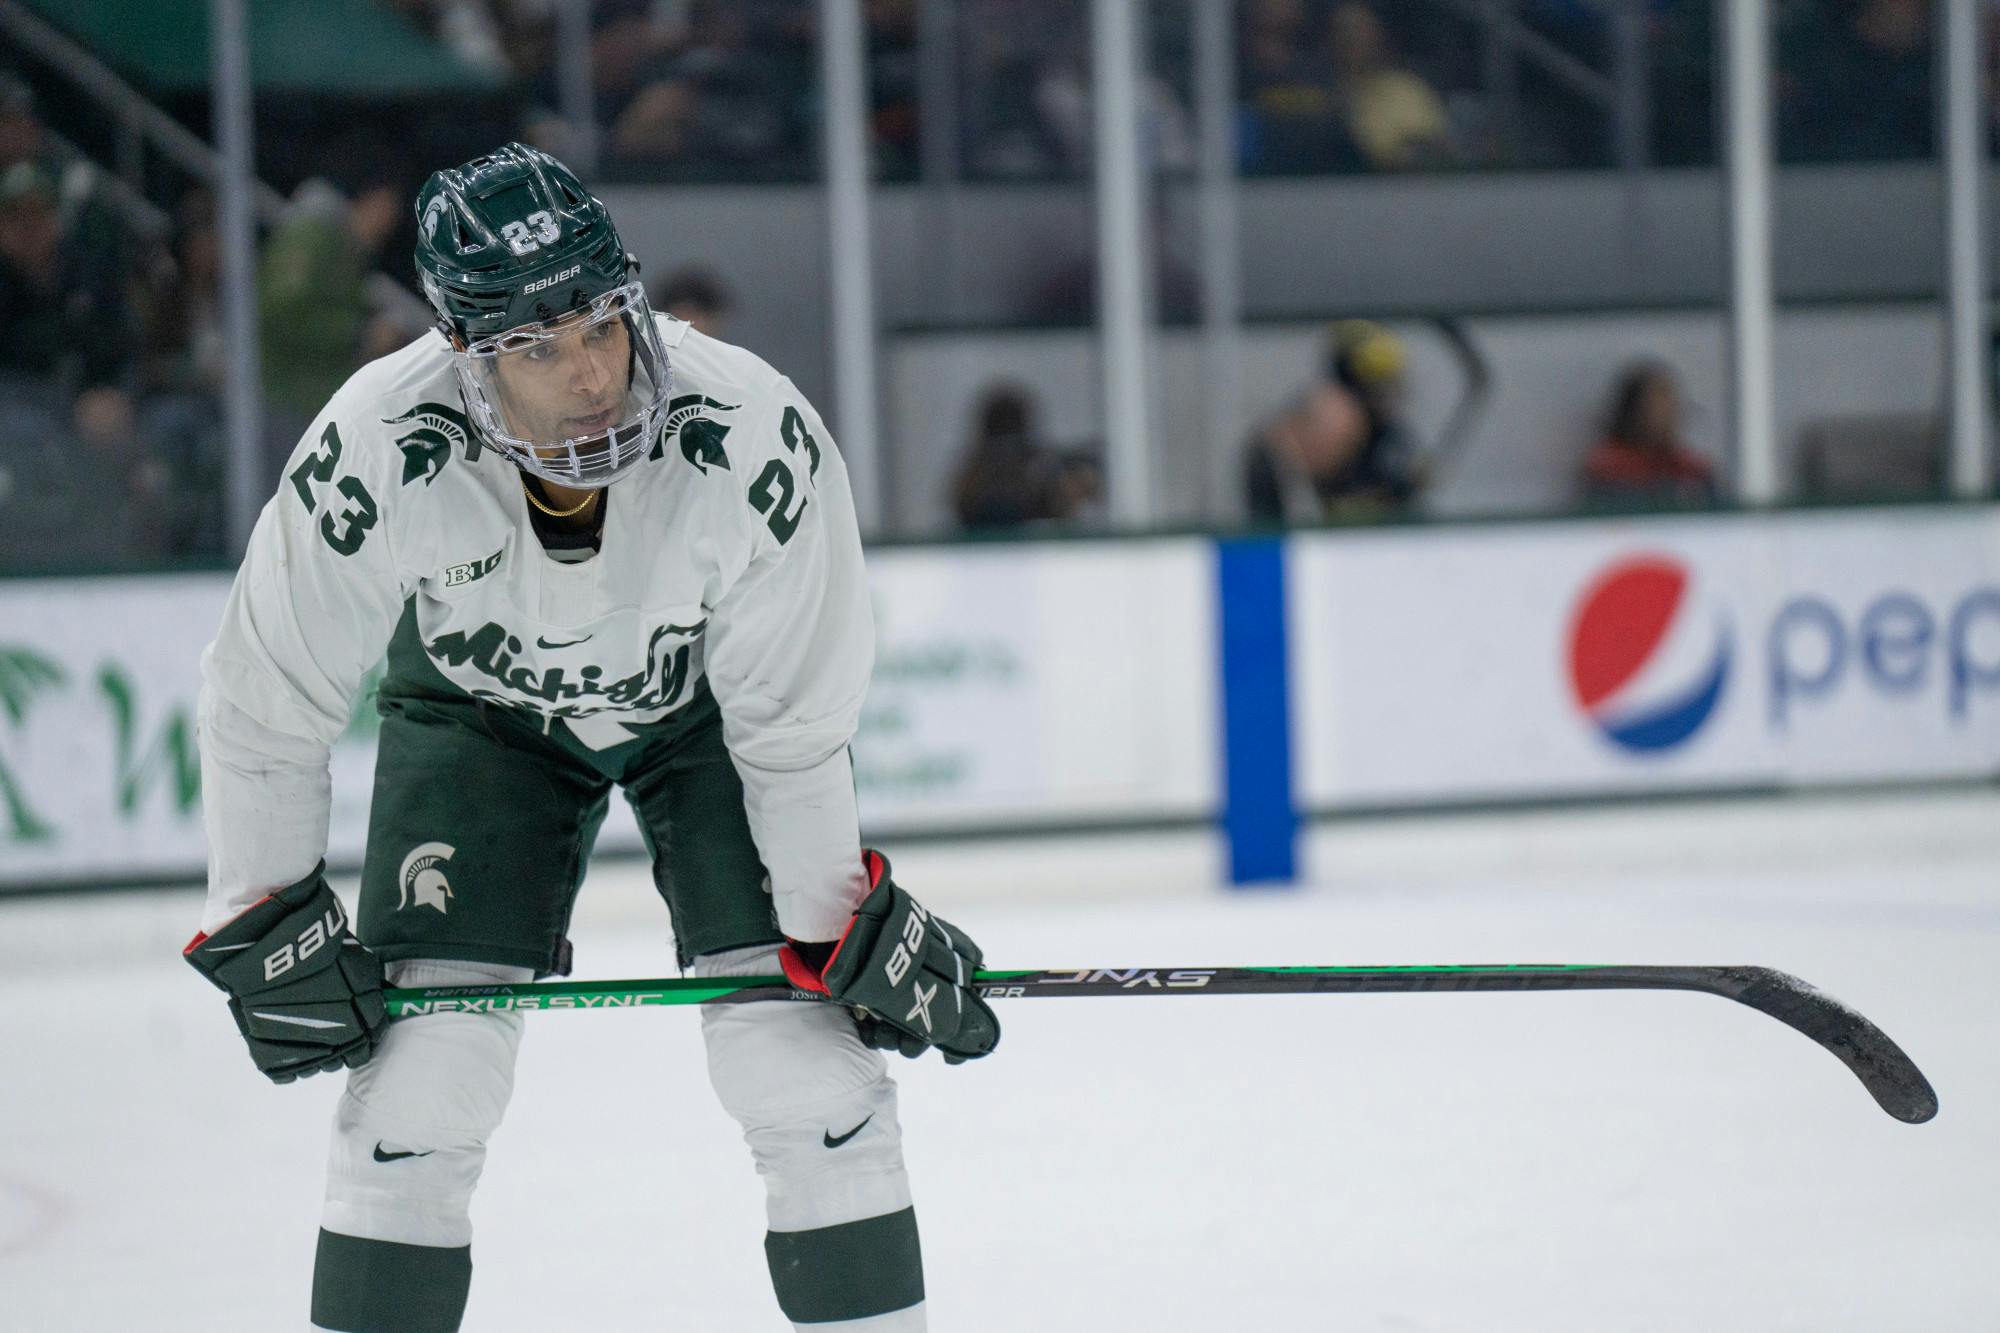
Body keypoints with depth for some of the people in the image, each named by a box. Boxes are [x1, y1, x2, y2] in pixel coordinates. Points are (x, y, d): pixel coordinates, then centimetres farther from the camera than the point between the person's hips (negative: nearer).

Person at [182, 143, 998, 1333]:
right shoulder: (377, 453, -33)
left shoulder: (754, 435, -36)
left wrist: (853, 922, -18)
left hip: (709, 696, 0)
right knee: (421, 1072, -10)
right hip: (478, 701, 1)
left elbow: (795, 722, -22)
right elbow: (268, 695, -18)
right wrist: (270, 922, -14)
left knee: (805, 1053, -11)